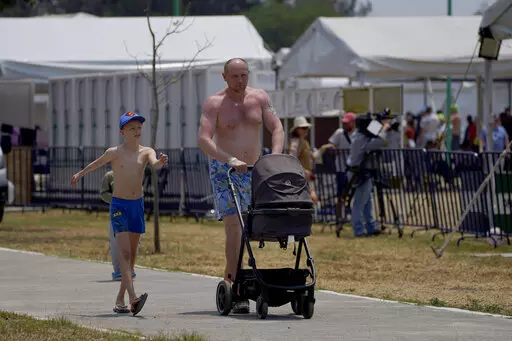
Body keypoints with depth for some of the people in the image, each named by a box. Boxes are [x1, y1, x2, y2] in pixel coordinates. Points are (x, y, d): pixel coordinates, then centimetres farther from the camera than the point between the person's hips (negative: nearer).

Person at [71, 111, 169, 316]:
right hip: (119, 205, -4)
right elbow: (97, 164, 14)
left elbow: (154, 163, -20)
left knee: (132, 254, 10)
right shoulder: (115, 153, -5)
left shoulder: (146, 152, 2)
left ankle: (120, 299, 21)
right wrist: (80, 174, 30)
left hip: (137, 206, 4)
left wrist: (160, 162, -44)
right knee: (124, 251, -16)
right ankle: (133, 299, -30)